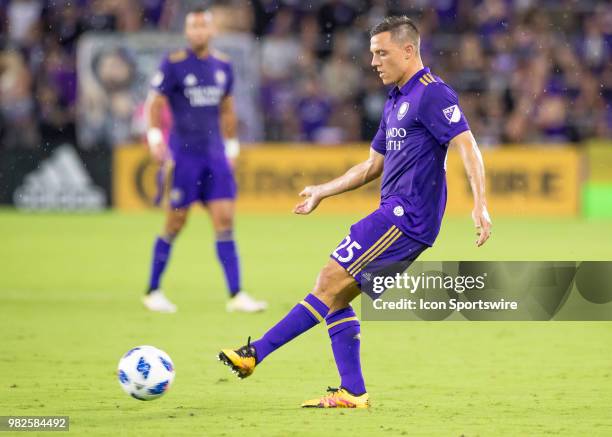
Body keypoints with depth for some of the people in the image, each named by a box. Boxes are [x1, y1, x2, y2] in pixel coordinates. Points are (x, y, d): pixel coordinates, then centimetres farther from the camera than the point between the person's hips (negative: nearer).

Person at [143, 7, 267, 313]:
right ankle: (152, 292, 14)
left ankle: (236, 295, -4)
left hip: (215, 155, 4)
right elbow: (154, 104, -6)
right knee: (174, 225, 0)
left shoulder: (222, 66, 9)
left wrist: (231, 147, 20)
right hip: (183, 154, -4)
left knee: (225, 222, -3)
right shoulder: (174, 65, -6)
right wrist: (155, 138, -19)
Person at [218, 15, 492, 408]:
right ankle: (353, 392, 5)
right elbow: (372, 166, 30)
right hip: (395, 216, 10)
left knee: (331, 281, -12)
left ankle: (256, 353, -12)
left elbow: (468, 147, -19)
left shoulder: (432, 94, -10)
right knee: (336, 294, 5)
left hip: (407, 217, -10)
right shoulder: (396, 102, 20)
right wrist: (322, 192, 31)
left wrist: (480, 205, -29)